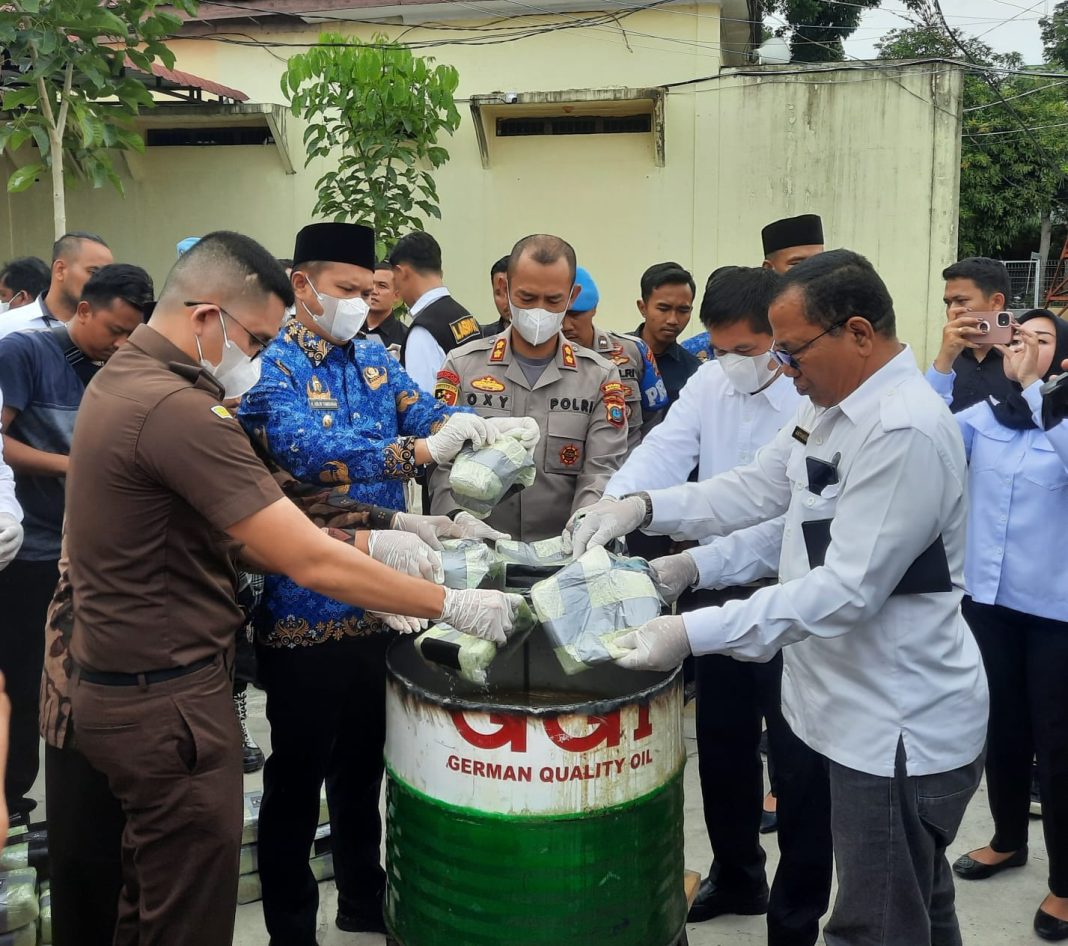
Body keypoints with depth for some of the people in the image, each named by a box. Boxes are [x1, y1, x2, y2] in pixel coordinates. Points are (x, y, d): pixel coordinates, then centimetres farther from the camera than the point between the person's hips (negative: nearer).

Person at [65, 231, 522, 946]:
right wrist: (453, 605, -17)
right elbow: (311, 565, -25)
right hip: (169, 705, -10)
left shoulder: (123, 376, 8)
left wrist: (367, 546, 3)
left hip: (121, 689, 10)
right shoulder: (178, 410, -25)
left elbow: (239, 533, 10)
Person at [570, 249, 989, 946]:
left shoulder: (907, 432, -25)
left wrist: (691, 633, -31)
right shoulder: (829, 409, 6)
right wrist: (643, 508, -4)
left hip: (901, 730, -9)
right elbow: (754, 490, 10)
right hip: (863, 709, 9)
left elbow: (847, 589, -29)